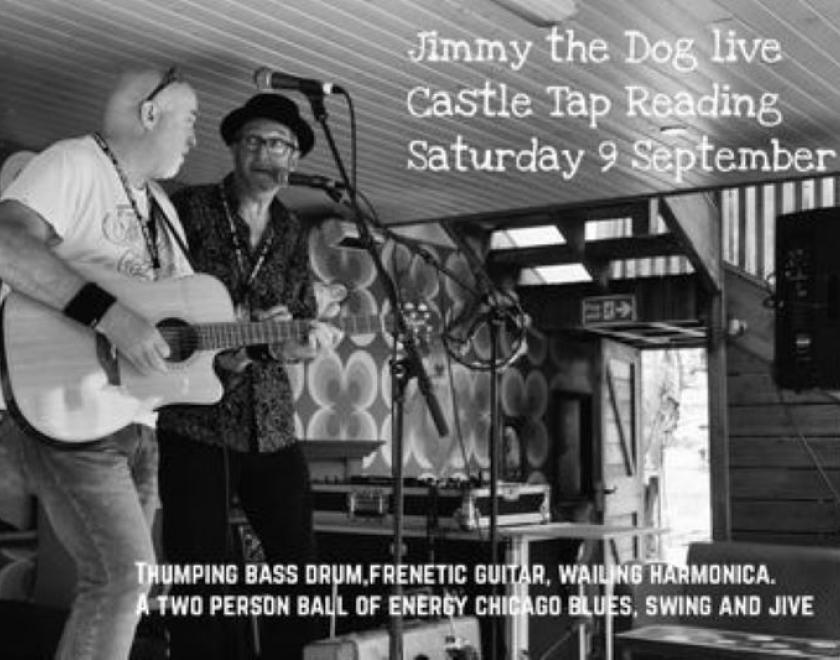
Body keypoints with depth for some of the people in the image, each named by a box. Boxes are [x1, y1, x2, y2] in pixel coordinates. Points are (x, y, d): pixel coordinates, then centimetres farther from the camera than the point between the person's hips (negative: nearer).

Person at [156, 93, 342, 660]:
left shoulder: (292, 235, 14)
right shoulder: (188, 209, -1)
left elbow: (304, 319, 13)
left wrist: (310, 337, -10)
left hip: (270, 422, 5)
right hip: (194, 420, -5)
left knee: (299, 561, 9)